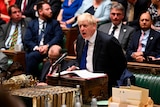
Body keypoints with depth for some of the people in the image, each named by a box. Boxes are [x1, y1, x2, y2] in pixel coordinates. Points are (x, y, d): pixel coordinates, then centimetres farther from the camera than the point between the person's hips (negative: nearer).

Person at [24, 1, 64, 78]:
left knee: (32, 56, -30)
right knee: (28, 56, -32)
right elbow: (27, 40, 7)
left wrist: (47, 46, -17)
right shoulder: (32, 24, 19)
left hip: (48, 50, -2)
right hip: (34, 49, 2)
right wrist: (36, 47, -13)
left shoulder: (55, 23, 16)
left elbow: (58, 37, 0)